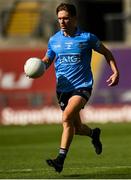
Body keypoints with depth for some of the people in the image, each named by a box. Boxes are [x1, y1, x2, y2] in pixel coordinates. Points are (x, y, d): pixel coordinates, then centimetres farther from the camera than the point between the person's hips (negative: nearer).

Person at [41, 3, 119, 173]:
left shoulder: (87, 38, -5)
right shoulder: (54, 40, 5)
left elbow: (106, 52, 8)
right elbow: (47, 60, 17)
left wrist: (115, 72, -2)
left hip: (82, 87, -5)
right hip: (63, 89, 5)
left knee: (67, 118, -26)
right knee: (76, 128, 12)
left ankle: (61, 159, -25)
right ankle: (94, 133, 47)